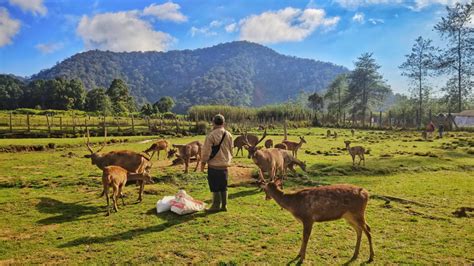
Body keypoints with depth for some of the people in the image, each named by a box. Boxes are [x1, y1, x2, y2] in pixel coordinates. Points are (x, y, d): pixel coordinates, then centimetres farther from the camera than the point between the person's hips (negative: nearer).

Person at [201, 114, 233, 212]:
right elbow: (231, 150, 12)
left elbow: (206, 151, -12)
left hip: (213, 165, -5)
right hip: (225, 165, 6)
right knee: (223, 187, 14)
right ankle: (224, 205, 20)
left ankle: (216, 206, 11)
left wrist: (204, 161, 2)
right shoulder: (229, 135, 3)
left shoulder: (211, 135, -15)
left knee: (215, 187, 4)